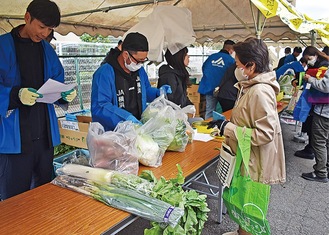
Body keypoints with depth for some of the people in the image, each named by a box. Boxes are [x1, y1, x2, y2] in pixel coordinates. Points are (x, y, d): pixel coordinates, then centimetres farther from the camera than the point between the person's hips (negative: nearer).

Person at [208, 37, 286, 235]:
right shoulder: (250, 87, 7)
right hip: (247, 159, 10)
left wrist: (228, 128, -24)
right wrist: (225, 123, 5)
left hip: (255, 164, -10)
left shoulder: (260, 92, -24)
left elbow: (264, 134, -27)